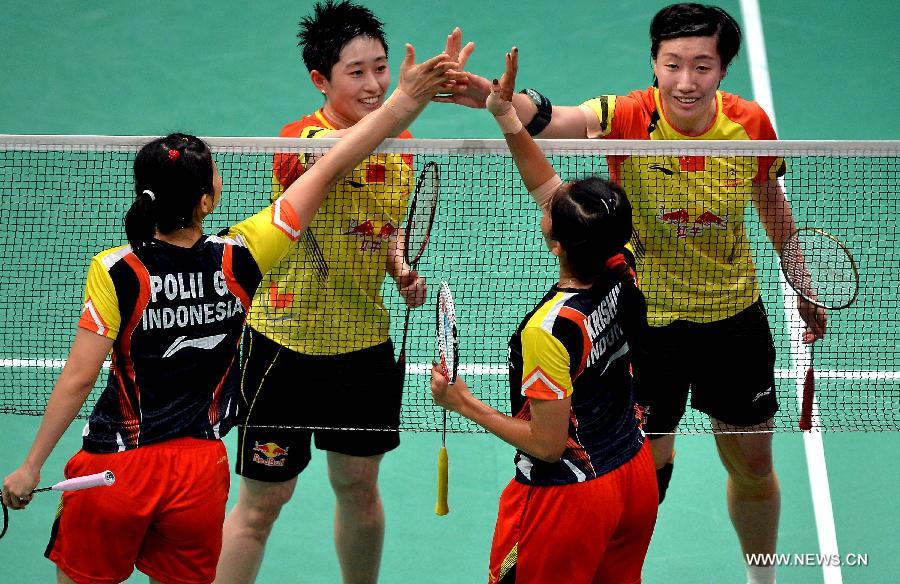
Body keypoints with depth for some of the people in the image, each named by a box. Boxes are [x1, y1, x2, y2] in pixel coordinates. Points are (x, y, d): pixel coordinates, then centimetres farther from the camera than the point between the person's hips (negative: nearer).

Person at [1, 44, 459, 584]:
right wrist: (405, 101, 2)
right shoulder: (238, 260, -9)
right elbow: (330, 171, -4)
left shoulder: (115, 272, -14)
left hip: (112, 472, -2)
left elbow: (78, 380, -11)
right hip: (199, 474, 2)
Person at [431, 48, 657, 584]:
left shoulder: (548, 330, -31)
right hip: (636, 476, 7)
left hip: (570, 496, -7)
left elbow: (547, 444, -21)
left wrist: (464, 403, -12)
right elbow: (545, 184, 3)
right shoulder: (622, 273, -10)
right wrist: (508, 118, -1)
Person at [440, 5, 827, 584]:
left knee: (753, 466, 18)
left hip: (735, 316, 3)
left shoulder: (751, 124, -13)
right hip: (648, 319, -3)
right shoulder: (629, 118, -23)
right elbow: (550, 119, -44)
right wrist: (493, 97, -66)